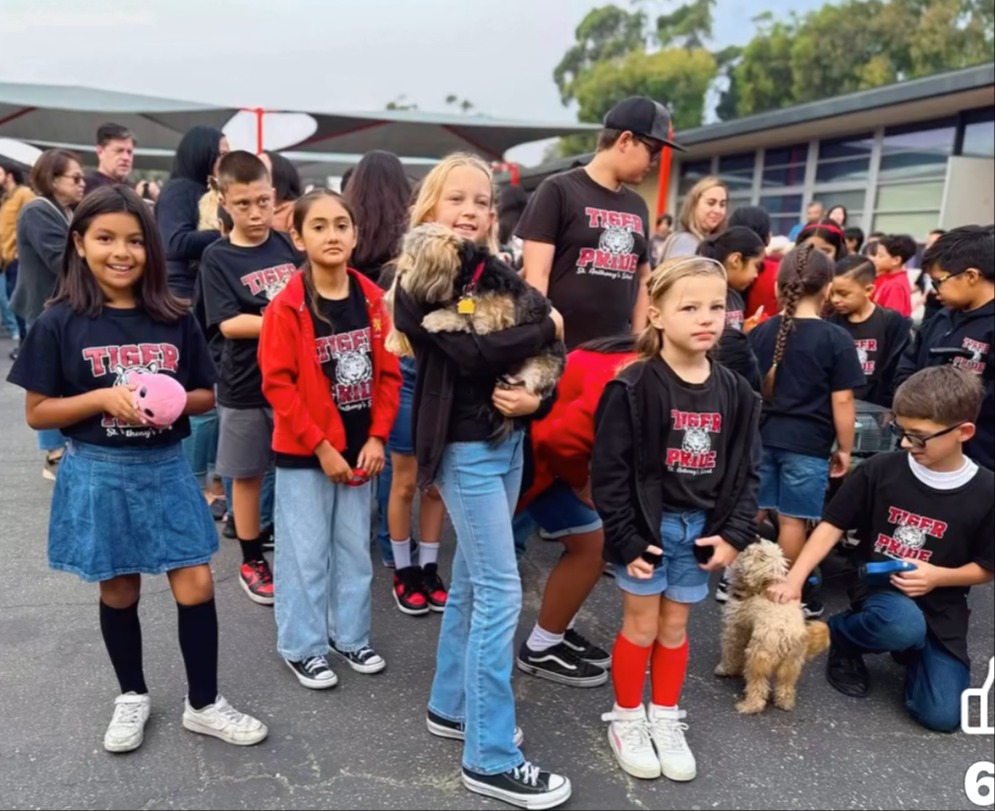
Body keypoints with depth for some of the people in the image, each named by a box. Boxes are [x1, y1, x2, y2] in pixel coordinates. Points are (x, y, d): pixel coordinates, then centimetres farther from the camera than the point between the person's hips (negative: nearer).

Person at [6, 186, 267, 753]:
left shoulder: (175, 319, -1)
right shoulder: (61, 323, -6)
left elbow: (207, 395, 6)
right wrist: (103, 396, -20)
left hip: (166, 469, 1)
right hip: (99, 474, -1)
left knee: (197, 587, 1)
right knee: (119, 593, 13)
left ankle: (204, 704, 21)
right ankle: (133, 697, 36)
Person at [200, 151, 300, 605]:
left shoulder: (288, 245, 2)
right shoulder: (217, 258, -7)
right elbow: (228, 323, -15)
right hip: (246, 386, -2)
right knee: (248, 475, 10)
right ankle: (252, 562, 26)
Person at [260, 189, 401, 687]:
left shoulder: (372, 299, 0)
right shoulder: (286, 307, -12)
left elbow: (388, 373, 3)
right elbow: (277, 384, -14)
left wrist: (377, 438, -5)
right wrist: (320, 446, -14)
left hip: (359, 447, 4)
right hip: (304, 452, -4)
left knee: (354, 547, 16)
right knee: (305, 552, 7)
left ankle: (350, 635, 33)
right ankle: (301, 647, 24)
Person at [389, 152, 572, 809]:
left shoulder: (502, 273, 10)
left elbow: (546, 355, 6)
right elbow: (474, 352, -22)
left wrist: (535, 396, -14)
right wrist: (547, 328, -11)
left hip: (507, 438, 7)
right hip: (465, 445, -7)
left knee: (473, 580, 16)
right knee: (501, 592, -6)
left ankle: (452, 706, 34)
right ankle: (491, 758, 6)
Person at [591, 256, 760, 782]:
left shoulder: (734, 392, 0)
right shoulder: (633, 387, -16)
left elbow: (746, 470, 5)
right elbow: (609, 470, -15)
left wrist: (735, 533, -4)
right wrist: (626, 538, -15)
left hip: (701, 527, 5)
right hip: (646, 525, -4)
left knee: (675, 626, 17)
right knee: (641, 625, 8)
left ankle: (665, 718, 35)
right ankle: (627, 718, 29)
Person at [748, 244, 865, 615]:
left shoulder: (760, 332, 3)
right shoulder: (837, 339, -10)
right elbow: (842, 401, -10)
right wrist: (844, 448, 0)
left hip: (762, 436, 4)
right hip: (808, 443, -4)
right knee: (792, 519, 6)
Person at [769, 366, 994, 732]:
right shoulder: (880, 469, -11)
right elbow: (832, 525, -7)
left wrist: (938, 576, -19)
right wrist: (794, 579, -17)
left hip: (940, 608, 2)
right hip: (878, 589, -1)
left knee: (942, 716, -8)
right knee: (903, 625, -37)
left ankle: (913, 648, 23)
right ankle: (842, 633, -2)